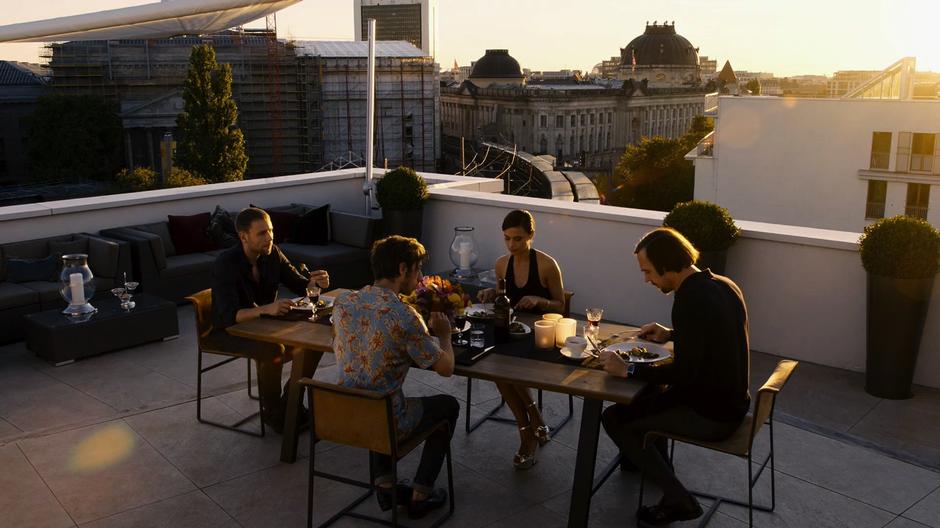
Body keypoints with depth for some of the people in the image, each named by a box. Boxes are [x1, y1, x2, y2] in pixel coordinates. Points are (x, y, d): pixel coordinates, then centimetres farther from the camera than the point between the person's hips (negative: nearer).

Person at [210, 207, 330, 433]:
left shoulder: (272, 254, -6)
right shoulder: (226, 264, -25)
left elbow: (300, 285, 1)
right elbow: (229, 315, -34)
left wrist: (315, 282, -23)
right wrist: (266, 309, -49)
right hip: (228, 329, -6)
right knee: (273, 350, -35)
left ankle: (290, 403, 2)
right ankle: (272, 412, -10)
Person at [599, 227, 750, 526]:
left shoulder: (690, 300, -27)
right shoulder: (724, 285, 2)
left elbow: (684, 374, -27)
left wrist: (627, 370, -20)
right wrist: (670, 335, 11)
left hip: (710, 416, -9)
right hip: (731, 402, 10)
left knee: (613, 418, -1)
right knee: (646, 391, 26)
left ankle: (678, 500, 4)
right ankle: (644, 458, 44)